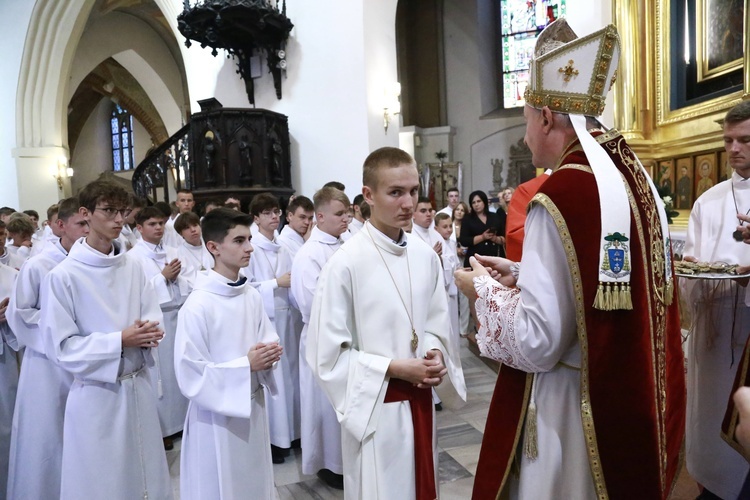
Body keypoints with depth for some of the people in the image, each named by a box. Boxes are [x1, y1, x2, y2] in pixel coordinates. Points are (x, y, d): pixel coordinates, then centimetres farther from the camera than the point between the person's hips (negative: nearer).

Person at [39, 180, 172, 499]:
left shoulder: (132, 268, 0)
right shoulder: (63, 276, -14)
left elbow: (152, 317, 6)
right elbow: (60, 347, -12)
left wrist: (149, 333, -16)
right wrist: (120, 341, -20)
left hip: (139, 386, 4)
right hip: (97, 393, -4)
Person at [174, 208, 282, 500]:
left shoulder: (251, 296, -2)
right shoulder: (198, 306, -21)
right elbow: (189, 375, -19)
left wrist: (269, 355, -13)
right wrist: (246, 365, -23)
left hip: (253, 408, 6)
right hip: (217, 416, -6)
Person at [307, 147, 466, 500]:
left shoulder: (426, 257, -3)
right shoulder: (346, 264, -19)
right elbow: (326, 355, -16)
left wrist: (436, 355, -11)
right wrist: (396, 368, -18)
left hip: (420, 403, 5)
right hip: (376, 410, -5)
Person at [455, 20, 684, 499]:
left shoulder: (561, 195, -24)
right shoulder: (635, 178, 2)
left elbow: (538, 342, -22)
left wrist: (485, 289, -7)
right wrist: (522, 275, 11)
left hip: (576, 409, -8)